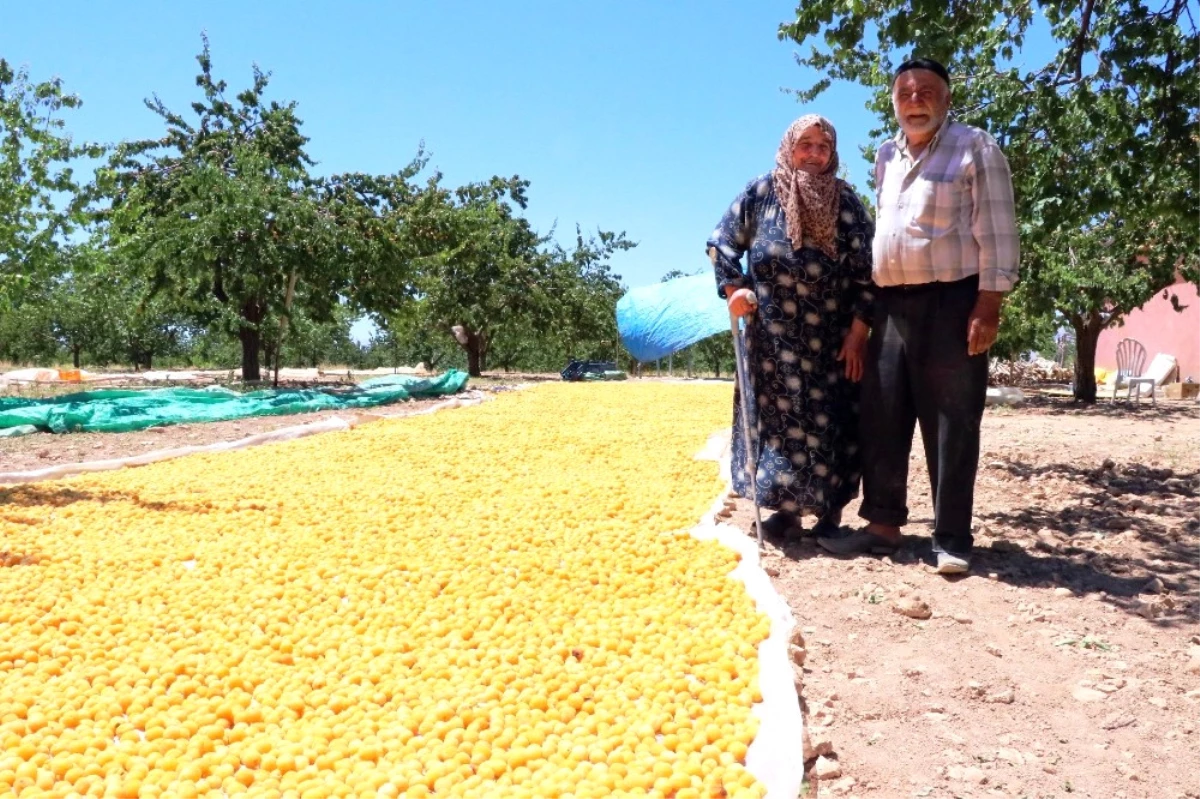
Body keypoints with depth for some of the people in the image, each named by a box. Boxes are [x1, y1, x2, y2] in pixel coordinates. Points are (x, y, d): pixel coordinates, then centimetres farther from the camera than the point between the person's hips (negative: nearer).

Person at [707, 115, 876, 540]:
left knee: (832, 422, 1)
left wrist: (858, 332, -8)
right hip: (773, 337, 0)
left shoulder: (846, 201, 0)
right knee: (775, 419, 2)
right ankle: (786, 509, 12)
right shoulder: (761, 192, 0)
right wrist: (733, 288, -9)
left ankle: (831, 514, 12)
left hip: (833, 339, 0)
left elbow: (867, 271, -2)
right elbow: (721, 243, 7)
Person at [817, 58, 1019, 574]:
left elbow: (996, 233, -8)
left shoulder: (975, 149, -2)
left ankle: (952, 539, 3)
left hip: (950, 302, -6)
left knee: (950, 427, -4)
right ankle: (883, 523, 17)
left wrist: (988, 307, -17)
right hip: (892, 305, 7)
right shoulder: (886, 157, 18)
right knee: (882, 419, 7)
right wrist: (867, 306, 16)